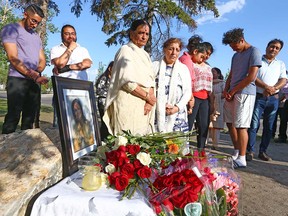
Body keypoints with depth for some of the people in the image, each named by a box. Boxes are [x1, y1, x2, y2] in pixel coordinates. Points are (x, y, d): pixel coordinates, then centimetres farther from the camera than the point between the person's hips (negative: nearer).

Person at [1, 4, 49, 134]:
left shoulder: (36, 36, 22)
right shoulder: (11, 29, 0)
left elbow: (42, 60, 16)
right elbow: (13, 58, -11)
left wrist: (38, 72, -7)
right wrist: (33, 75, -20)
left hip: (34, 82, 7)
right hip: (18, 79, -6)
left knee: (29, 119, 8)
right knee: (13, 117, -8)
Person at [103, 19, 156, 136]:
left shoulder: (145, 55, 19)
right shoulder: (125, 50, -3)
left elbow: (151, 80, 11)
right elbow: (127, 81, -14)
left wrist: (150, 101, -6)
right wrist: (147, 96, -9)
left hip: (144, 105, 7)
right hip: (128, 103, -7)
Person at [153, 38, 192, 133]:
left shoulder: (184, 68, 15)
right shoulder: (155, 66, 9)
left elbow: (188, 91, 9)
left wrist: (178, 107, -7)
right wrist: (162, 106, -11)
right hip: (158, 114, -1)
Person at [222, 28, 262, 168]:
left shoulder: (254, 52, -5)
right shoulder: (235, 56, 20)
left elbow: (251, 77, -13)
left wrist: (233, 91, -10)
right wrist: (226, 90, 2)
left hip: (245, 93, -8)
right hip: (232, 94, 8)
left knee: (241, 126, -7)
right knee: (230, 123, 9)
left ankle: (241, 159, 1)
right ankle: (237, 152, 21)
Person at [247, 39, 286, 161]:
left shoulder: (281, 64, 17)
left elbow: (283, 80, 5)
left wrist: (273, 88, -15)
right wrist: (266, 87, -20)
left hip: (273, 98, 4)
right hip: (258, 97, -4)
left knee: (269, 127, 6)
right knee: (254, 125, -8)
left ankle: (263, 151, 14)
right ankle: (250, 151, -3)